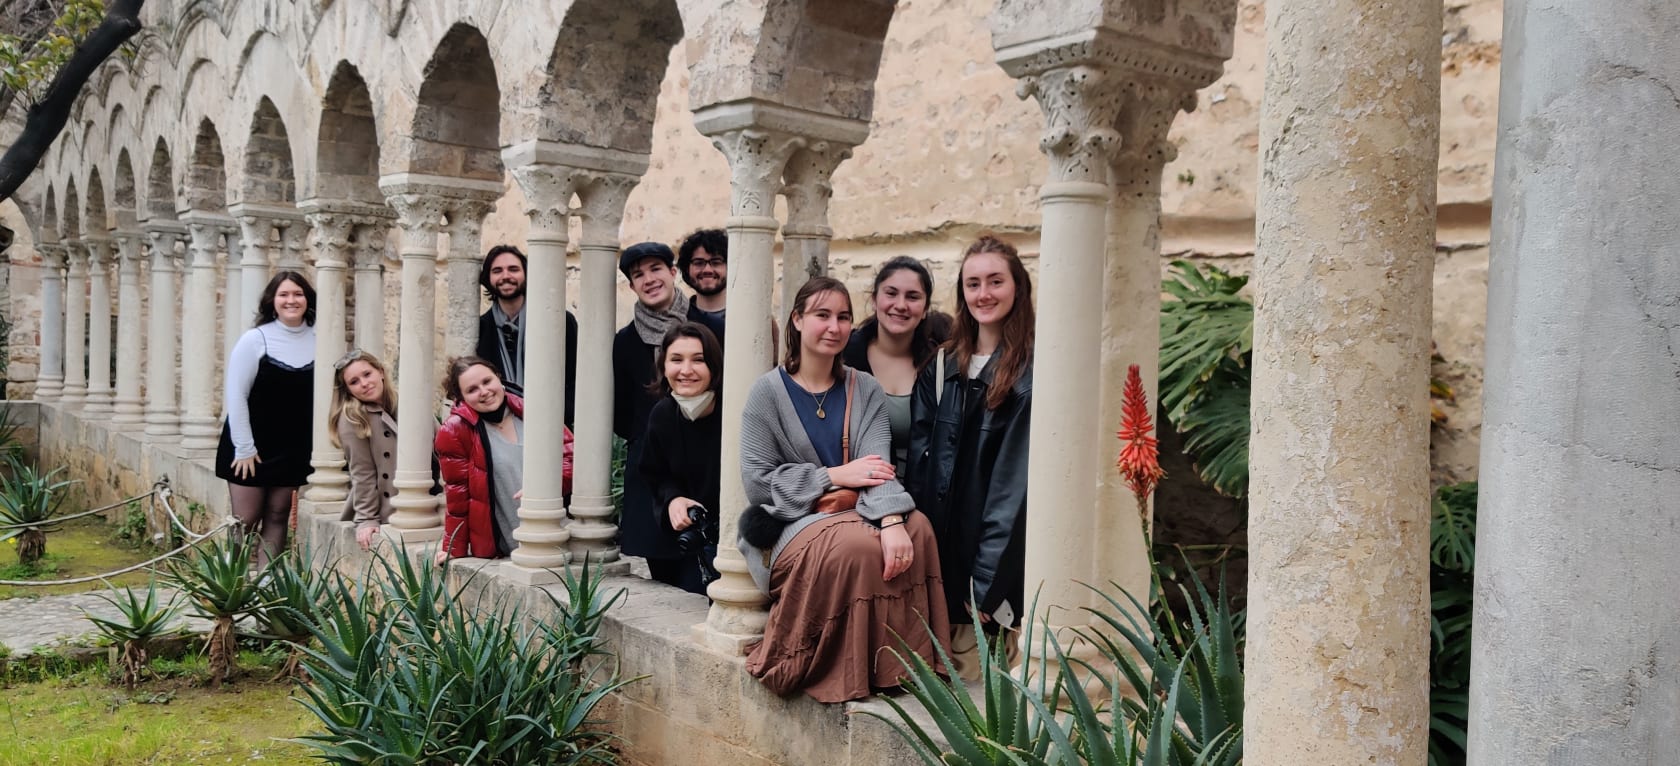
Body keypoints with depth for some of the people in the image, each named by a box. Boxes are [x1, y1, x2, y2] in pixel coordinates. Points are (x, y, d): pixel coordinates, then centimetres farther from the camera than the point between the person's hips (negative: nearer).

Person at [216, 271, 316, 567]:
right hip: (251, 446, -3)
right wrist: (244, 448, -11)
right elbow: (235, 395, -8)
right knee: (246, 521, 1)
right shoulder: (255, 339, -8)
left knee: (277, 517, 8)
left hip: (293, 448, 3)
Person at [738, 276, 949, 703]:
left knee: (917, 528, -27)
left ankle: (890, 665, -14)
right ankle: (839, 676, -15)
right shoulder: (768, 392, -1)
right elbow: (757, 480, -9)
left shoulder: (865, 391, 8)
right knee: (855, 545, -35)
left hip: (854, 511, 4)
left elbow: (877, 467, -10)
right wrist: (836, 476, -15)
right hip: (791, 521, -4)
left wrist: (892, 520, -30)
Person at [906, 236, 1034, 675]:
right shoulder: (943, 367, 12)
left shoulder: (1032, 371, -7)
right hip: (942, 531, 5)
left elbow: (1016, 474, -12)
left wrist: (987, 580, -15)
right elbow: (920, 454, 9)